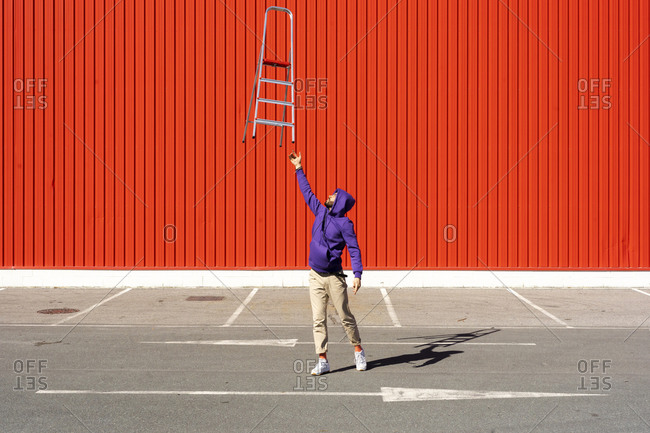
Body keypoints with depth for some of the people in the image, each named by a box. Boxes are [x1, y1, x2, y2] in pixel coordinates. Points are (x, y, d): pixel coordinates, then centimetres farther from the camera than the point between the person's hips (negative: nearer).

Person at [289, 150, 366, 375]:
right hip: (315, 276, 5)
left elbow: (354, 249, -12)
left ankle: (358, 351, 23)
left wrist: (358, 275, -23)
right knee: (318, 319, 2)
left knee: (345, 316, 4)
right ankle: (322, 361, 5)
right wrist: (299, 169, 26)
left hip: (334, 277, -5)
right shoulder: (321, 212, 10)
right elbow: (307, 193, 22)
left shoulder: (344, 223, -8)